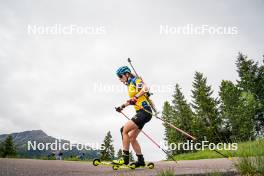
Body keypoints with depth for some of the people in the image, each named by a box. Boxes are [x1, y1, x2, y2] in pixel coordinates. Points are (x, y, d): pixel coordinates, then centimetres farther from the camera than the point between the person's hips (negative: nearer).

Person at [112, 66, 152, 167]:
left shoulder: (135, 80, -5)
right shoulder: (130, 85, 21)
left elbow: (145, 88, -25)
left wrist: (135, 97, -34)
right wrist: (123, 106, 31)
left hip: (144, 111, -10)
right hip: (141, 113, 10)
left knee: (124, 130, -14)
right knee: (131, 137, 9)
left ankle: (125, 158, -9)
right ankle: (141, 160, 14)